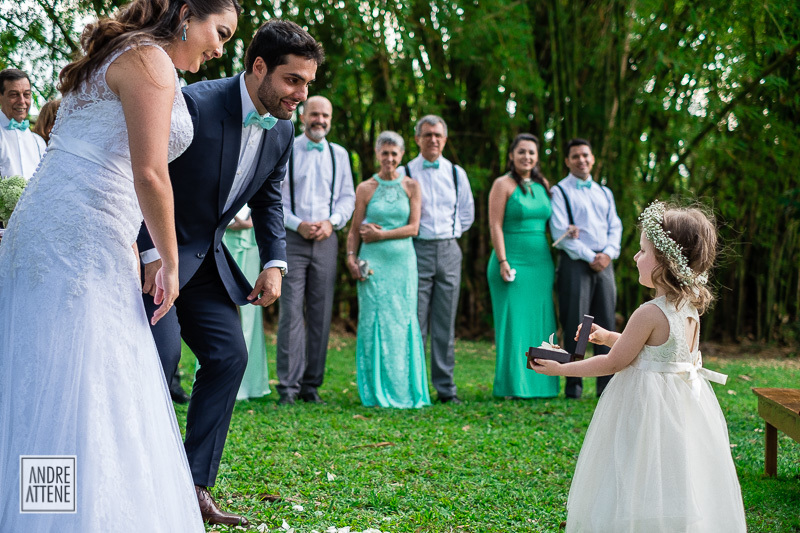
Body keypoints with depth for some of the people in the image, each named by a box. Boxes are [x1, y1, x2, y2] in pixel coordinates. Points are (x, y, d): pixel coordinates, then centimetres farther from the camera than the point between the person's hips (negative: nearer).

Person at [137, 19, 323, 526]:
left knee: (229, 355, 0)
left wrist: (275, 262, -1)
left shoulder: (283, 129, 1)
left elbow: (269, 201, 14)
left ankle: (194, 487, 7)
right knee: (161, 353, -19)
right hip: (155, 254, -7)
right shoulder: (194, 104, -23)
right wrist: (153, 255, -27)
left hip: (207, 257, 8)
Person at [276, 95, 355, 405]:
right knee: (291, 311, -9)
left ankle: (311, 384, 9)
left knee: (320, 314, 2)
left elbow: (347, 197, 13)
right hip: (292, 239, -3)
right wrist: (298, 224, -12)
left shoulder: (339, 154, 13)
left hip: (326, 239, 3)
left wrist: (331, 222, -5)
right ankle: (289, 385, -7)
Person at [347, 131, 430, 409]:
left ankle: (404, 390, 9)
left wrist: (382, 234, -9)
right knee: (374, 321, -4)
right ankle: (376, 391, 3)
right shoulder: (366, 188, 6)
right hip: (374, 262, -1)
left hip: (403, 261, 1)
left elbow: (413, 227, -1)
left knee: (402, 322, 1)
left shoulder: (411, 186, 7)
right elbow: (354, 230, 8)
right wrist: (351, 256, -6)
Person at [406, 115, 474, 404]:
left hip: (449, 251, 3)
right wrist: (408, 234, 4)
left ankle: (446, 388, 9)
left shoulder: (456, 173, 11)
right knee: (415, 323, -5)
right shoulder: (405, 173, 2)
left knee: (446, 324, 4)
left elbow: (467, 212, 21)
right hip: (417, 250, -3)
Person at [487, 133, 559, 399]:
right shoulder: (503, 185, -3)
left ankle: (539, 382, 15)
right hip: (513, 262, -6)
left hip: (541, 263, 6)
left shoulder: (543, 186, 14)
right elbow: (495, 225, -9)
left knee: (540, 323, 7)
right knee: (513, 324, -4)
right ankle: (513, 385, 2)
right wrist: (502, 262, -16)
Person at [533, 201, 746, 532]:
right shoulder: (690, 309, 4)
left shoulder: (650, 314, -21)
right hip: (684, 405, 8)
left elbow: (614, 363, -13)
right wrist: (609, 336, 20)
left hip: (647, 405, -8)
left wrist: (561, 369, -5)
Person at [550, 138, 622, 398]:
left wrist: (609, 253, -5)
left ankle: (607, 384, 4)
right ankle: (573, 384, 0)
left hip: (604, 263, 5)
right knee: (574, 324, -5)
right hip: (575, 263, -5)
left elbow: (615, 226, 15)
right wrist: (590, 257, -12)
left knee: (606, 323, 1)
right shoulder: (560, 191, 3)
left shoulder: (604, 192, 21)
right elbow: (559, 232, -7)